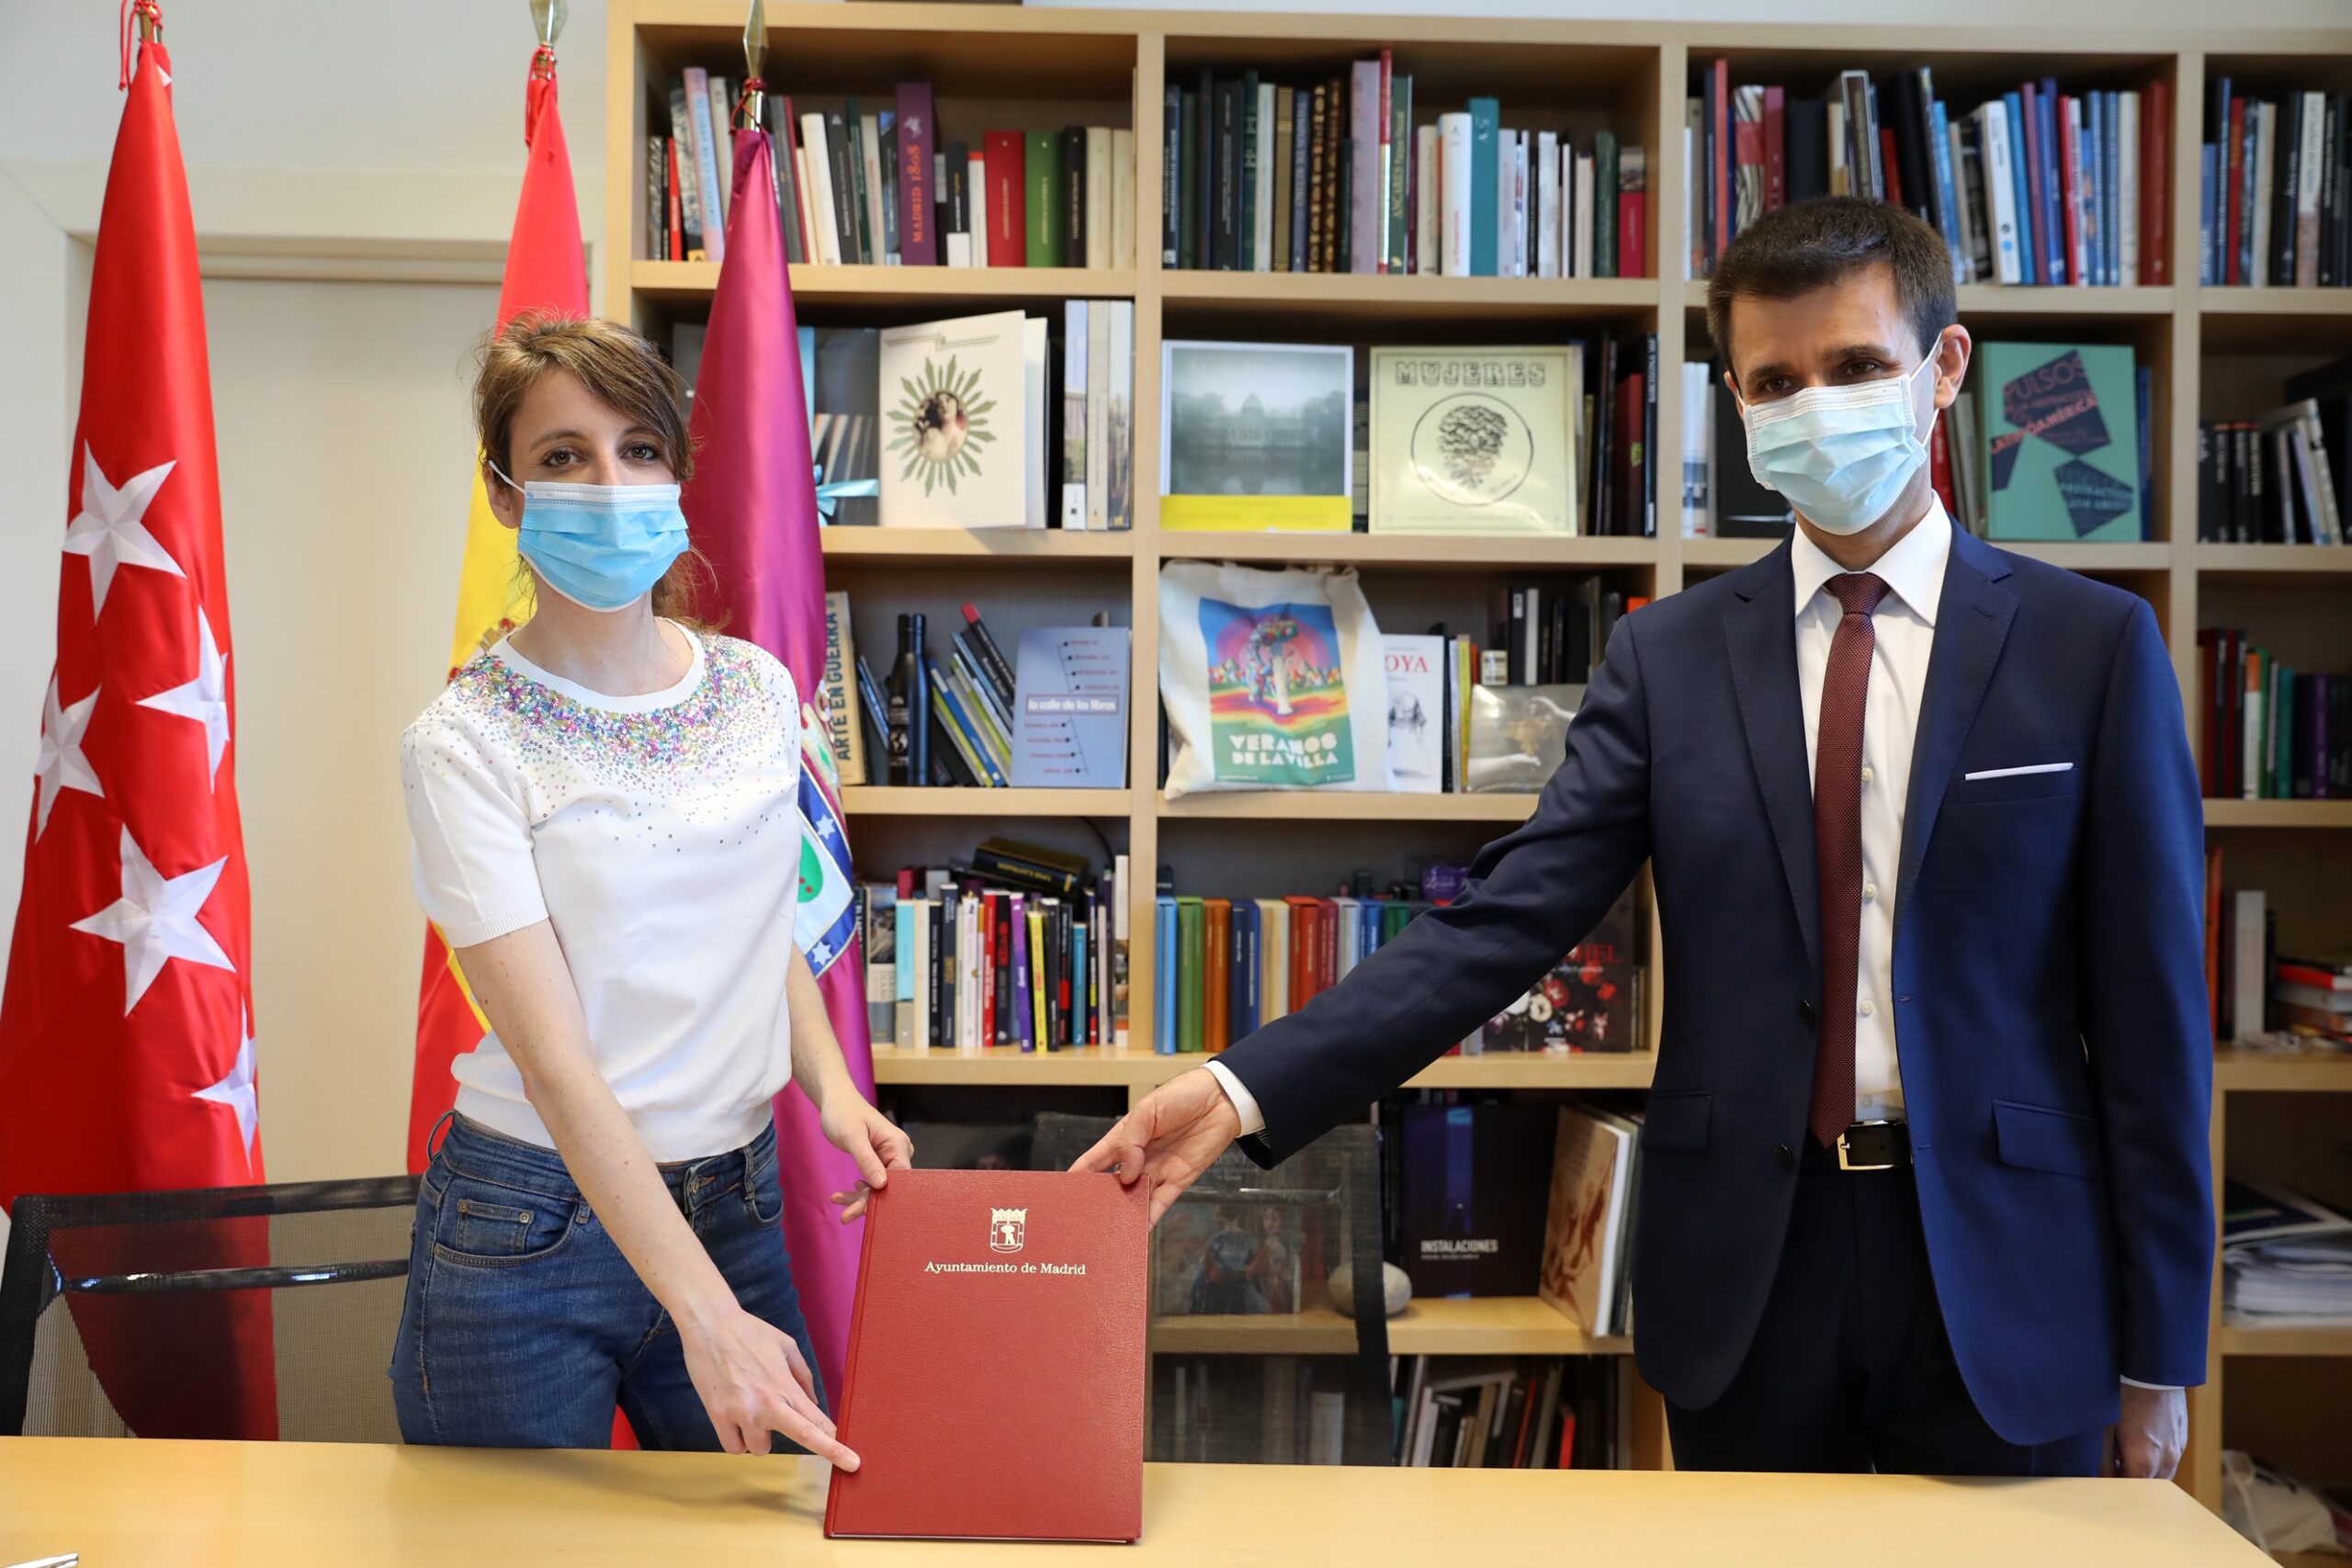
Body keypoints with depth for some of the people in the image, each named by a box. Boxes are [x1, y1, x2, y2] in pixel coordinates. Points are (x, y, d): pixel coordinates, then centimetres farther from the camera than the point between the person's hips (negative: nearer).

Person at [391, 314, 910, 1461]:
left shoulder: (759, 689, 1)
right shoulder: (467, 742, -14)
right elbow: (555, 1059, -19)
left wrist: (830, 1086, -3)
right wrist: (706, 1317, -24)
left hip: (736, 1203, 5)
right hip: (534, 1226, -4)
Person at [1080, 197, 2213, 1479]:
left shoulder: (2091, 645, -2)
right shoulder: (1669, 656, 0)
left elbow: (2149, 1004, -2)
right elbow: (1506, 920, -8)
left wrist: (2159, 1349, -1)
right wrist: (1245, 1091, -20)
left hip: (2003, 1277, -1)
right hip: (1745, 1275, 1)